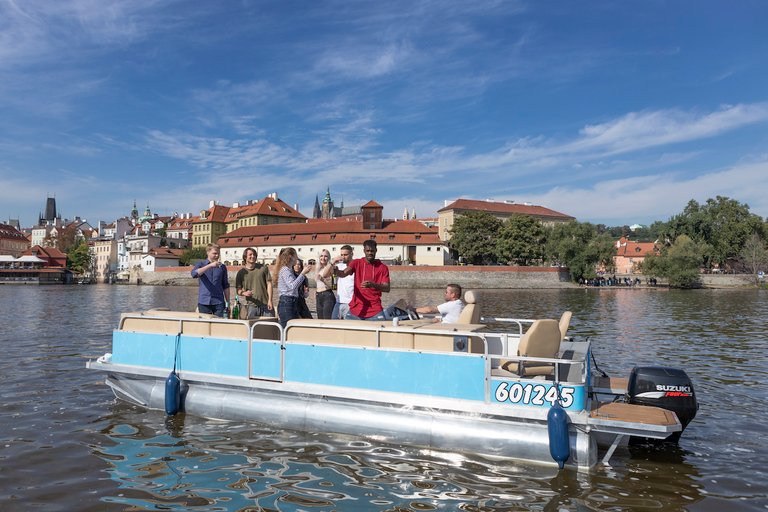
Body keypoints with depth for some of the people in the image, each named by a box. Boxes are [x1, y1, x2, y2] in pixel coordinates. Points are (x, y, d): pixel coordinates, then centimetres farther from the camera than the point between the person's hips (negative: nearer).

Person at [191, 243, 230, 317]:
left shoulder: (222, 267, 10)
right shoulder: (201, 265, 5)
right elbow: (194, 274, -18)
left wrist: (228, 303, 11)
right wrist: (210, 265, -25)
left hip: (219, 302, 1)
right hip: (204, 303, -1)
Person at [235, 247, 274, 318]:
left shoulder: (263, 268, 7)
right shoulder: (241, 272, 7)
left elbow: (269, 283, 5)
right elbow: (238, 290, 8)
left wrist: (270, 300, -4)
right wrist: (245, 293, -15)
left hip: (265, 304, 0)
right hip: (251, 306, 0)